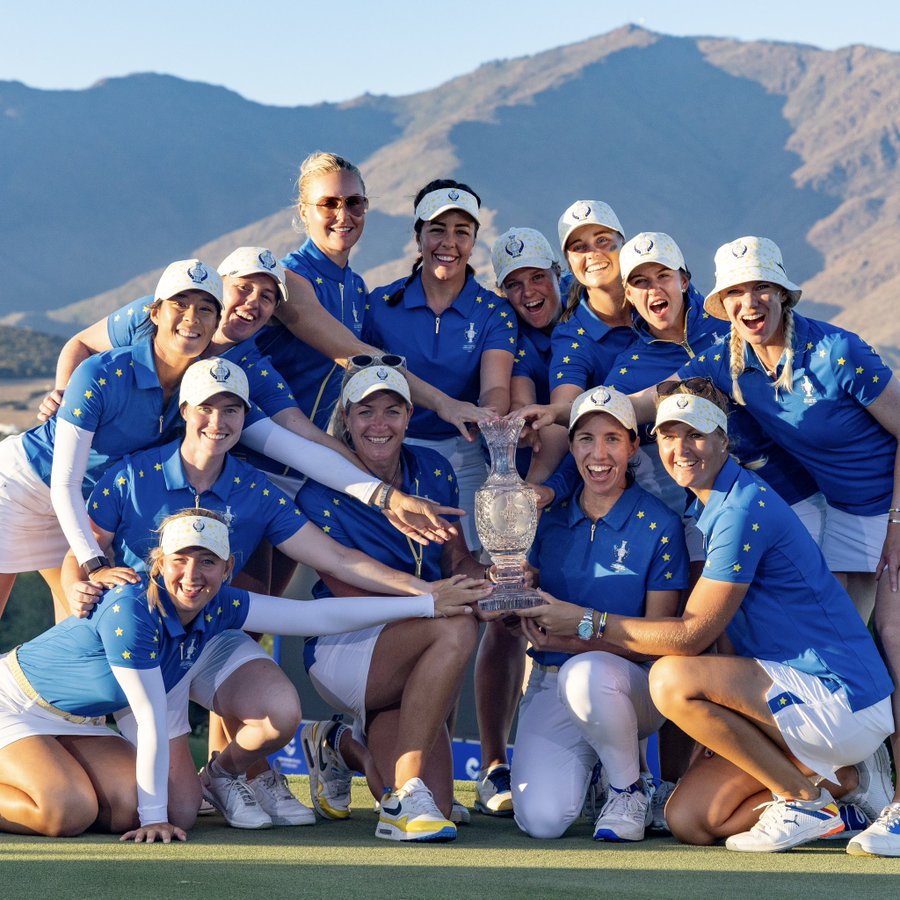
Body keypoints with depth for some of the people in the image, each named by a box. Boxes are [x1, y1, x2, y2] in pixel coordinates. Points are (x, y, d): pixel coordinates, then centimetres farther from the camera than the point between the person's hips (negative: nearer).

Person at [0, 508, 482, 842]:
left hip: (81, 721, 7)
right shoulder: (132, 611, -33)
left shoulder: (220, 607, -13)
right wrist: (154, 818, -21)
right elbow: (151, 723, -29)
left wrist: (427, 604, -10)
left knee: (127, 811, -15)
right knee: (66, 812, -29)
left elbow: (319, 615, -10)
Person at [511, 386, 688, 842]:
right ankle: (589, 762, 18)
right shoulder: (550, 519, 5)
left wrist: (579, 637, -23)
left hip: (632, 686, -3)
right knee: (540, 819, -19)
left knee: (584, 674, -40)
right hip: (550, 685, 3)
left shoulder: (659, 525, -6)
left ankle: (630, 789, -10)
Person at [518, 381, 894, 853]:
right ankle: (843, 777, 12)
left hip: (844, 697, -9)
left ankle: (806, 796, -9)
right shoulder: (713, 506, 13)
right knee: (688, 820, 1)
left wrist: (588, 622, -12)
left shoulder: (744, 508, -17)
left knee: (672, 679, -25)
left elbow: (691, 636, -19)